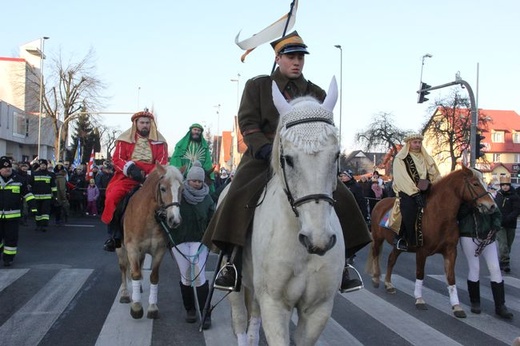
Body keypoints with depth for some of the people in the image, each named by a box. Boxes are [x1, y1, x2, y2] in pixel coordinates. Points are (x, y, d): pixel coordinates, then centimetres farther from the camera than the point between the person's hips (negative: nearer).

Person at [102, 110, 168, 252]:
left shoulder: (159, 141, 10)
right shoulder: (125, 139, 8)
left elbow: (162, 163, 3)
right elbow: (117, 159, 2)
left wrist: (150, 176, -15)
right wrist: (130, 168, -17)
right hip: (127, 176, -1)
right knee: (112, 197, -23)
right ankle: (115, 236, -11)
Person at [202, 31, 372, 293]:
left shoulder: (316, 94, 16)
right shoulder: (257, 86, 10)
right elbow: (248, 123, -1)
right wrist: (267, 149, -17)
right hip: (263, 157, -2)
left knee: (340, 197, -15)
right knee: (239, 198, -28)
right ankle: (233, 263, -17)